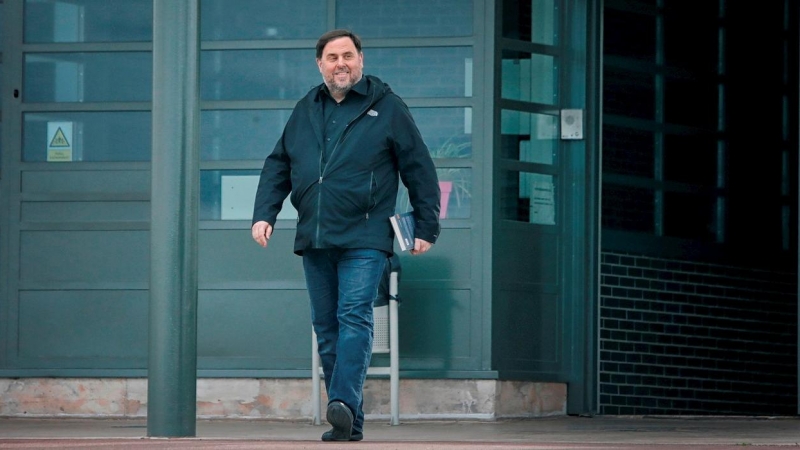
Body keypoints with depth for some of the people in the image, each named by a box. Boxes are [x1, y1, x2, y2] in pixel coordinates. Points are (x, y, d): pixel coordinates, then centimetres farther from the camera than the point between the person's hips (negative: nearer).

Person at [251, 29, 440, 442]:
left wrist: (427, 228, 1)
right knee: (326, 329, 5)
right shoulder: (305, 111, 15)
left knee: (355, 318, -18)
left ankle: (344, 403, -29)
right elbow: (278, 167, 20)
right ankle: (349, 424, 9)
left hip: (364, 240, -5)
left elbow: (420, 170, 3)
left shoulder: (387, 108, 1)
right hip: (313, 238, 5)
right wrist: (264, 214, 8)